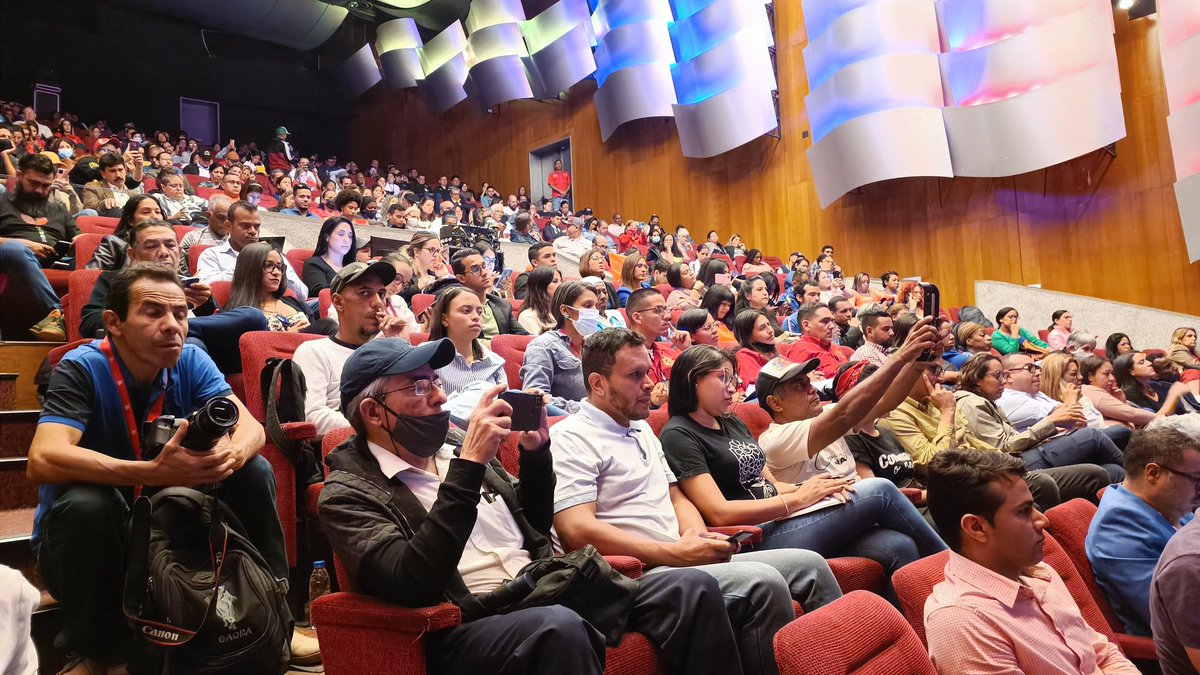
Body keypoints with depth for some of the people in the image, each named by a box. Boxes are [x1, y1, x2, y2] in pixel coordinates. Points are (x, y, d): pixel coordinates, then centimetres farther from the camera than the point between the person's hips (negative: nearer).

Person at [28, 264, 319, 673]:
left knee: (255, 472, -14)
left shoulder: (190, 361, -7)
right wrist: (154, 473, -47)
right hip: (88, 532, -4)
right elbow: (43, 460, -35)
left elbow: (251, 428, -16)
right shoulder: (81, 368, -19)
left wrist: (230, 455, -40)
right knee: (86, 501, -34)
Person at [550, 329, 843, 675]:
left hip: (681, 561, 9)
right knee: (764, 583, -26)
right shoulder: (571, 438, -9)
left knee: (809, 564, 1)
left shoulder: (642, 430, 20)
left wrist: (697, 537, -1)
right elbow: (577, 531, -20)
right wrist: (675, 553, -19)